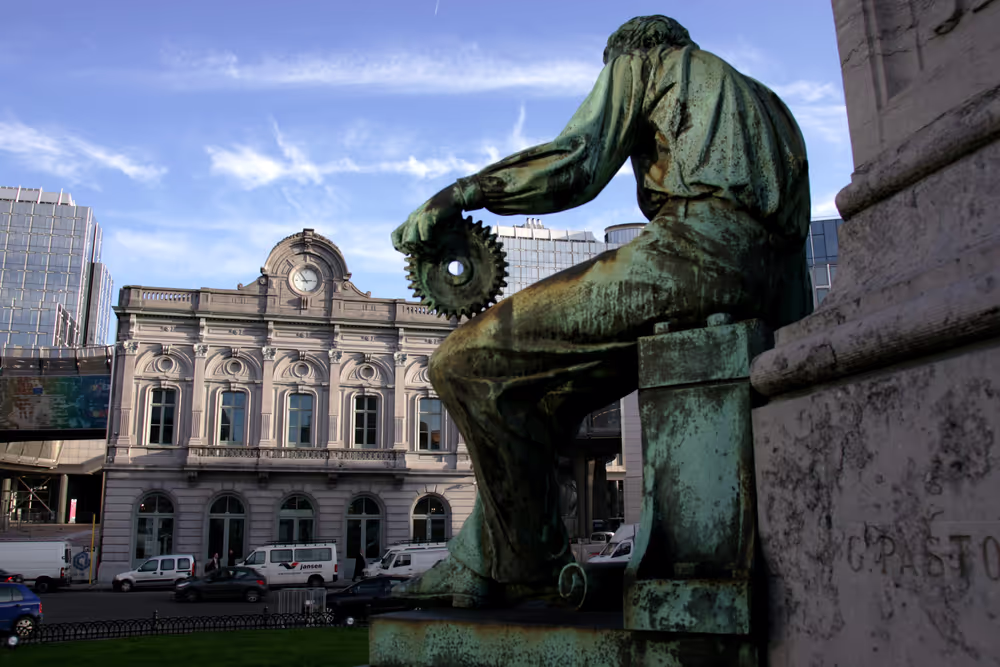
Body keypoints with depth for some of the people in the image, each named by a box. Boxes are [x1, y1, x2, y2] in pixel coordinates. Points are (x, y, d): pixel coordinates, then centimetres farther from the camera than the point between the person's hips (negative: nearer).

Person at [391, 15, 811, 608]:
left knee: (467, 361, -6)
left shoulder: (641, 61, 18)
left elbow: (575, 164, 0)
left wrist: (459, 193, 6)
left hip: (691, 253, -9)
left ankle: (532, 567, -2)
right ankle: (481, 560, 16)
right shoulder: (767, 102, 39)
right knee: (537, 391, 20)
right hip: (761, 293, 9)